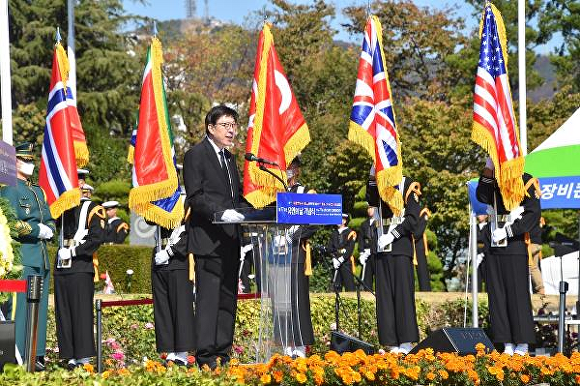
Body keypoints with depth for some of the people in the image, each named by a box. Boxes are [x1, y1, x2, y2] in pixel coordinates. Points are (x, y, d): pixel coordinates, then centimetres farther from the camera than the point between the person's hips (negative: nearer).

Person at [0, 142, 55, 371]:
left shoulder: (37, 190, 21)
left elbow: (49, 221, 22)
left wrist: (48, 230, 0)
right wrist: (37, 230, -12)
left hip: (41, 257, 9)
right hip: (21, 256, -8)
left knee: (39, 307, 8)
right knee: (20, 306, -11)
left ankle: (36, 355, 11)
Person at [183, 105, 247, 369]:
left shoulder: (229, 158, 20)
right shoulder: (196, 155, -6)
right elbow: (195, 198, -14)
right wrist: (220, 213, -27)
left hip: (230, 239, 9)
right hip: (208, 239, -8)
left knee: (228, 297, 9)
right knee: (208, 296, -10)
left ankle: (222, 352, 14)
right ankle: (205, 355, -10)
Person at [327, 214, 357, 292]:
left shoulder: (350, 233, 1)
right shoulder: (334, 233, 15)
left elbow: (350, 248, -8)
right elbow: (330, 247, 9)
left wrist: (341, 259, -15)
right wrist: (334, 258, -6)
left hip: (346, 261, -5)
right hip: (336, 262, 5)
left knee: (349, 285, -8)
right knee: (336, 285, 3)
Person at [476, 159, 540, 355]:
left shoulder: (526, 182, -2)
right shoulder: (495, 181, 14)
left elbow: (533, 215, -8)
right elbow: (483, 197, -3)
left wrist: (507, 231, -13)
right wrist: (488, 170, -7)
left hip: (514, 246, -6)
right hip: (494, 245, 6)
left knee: (517, 294, -5)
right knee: (497, 294, 4)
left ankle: (522, 344, 0)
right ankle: (507, 344, 7)